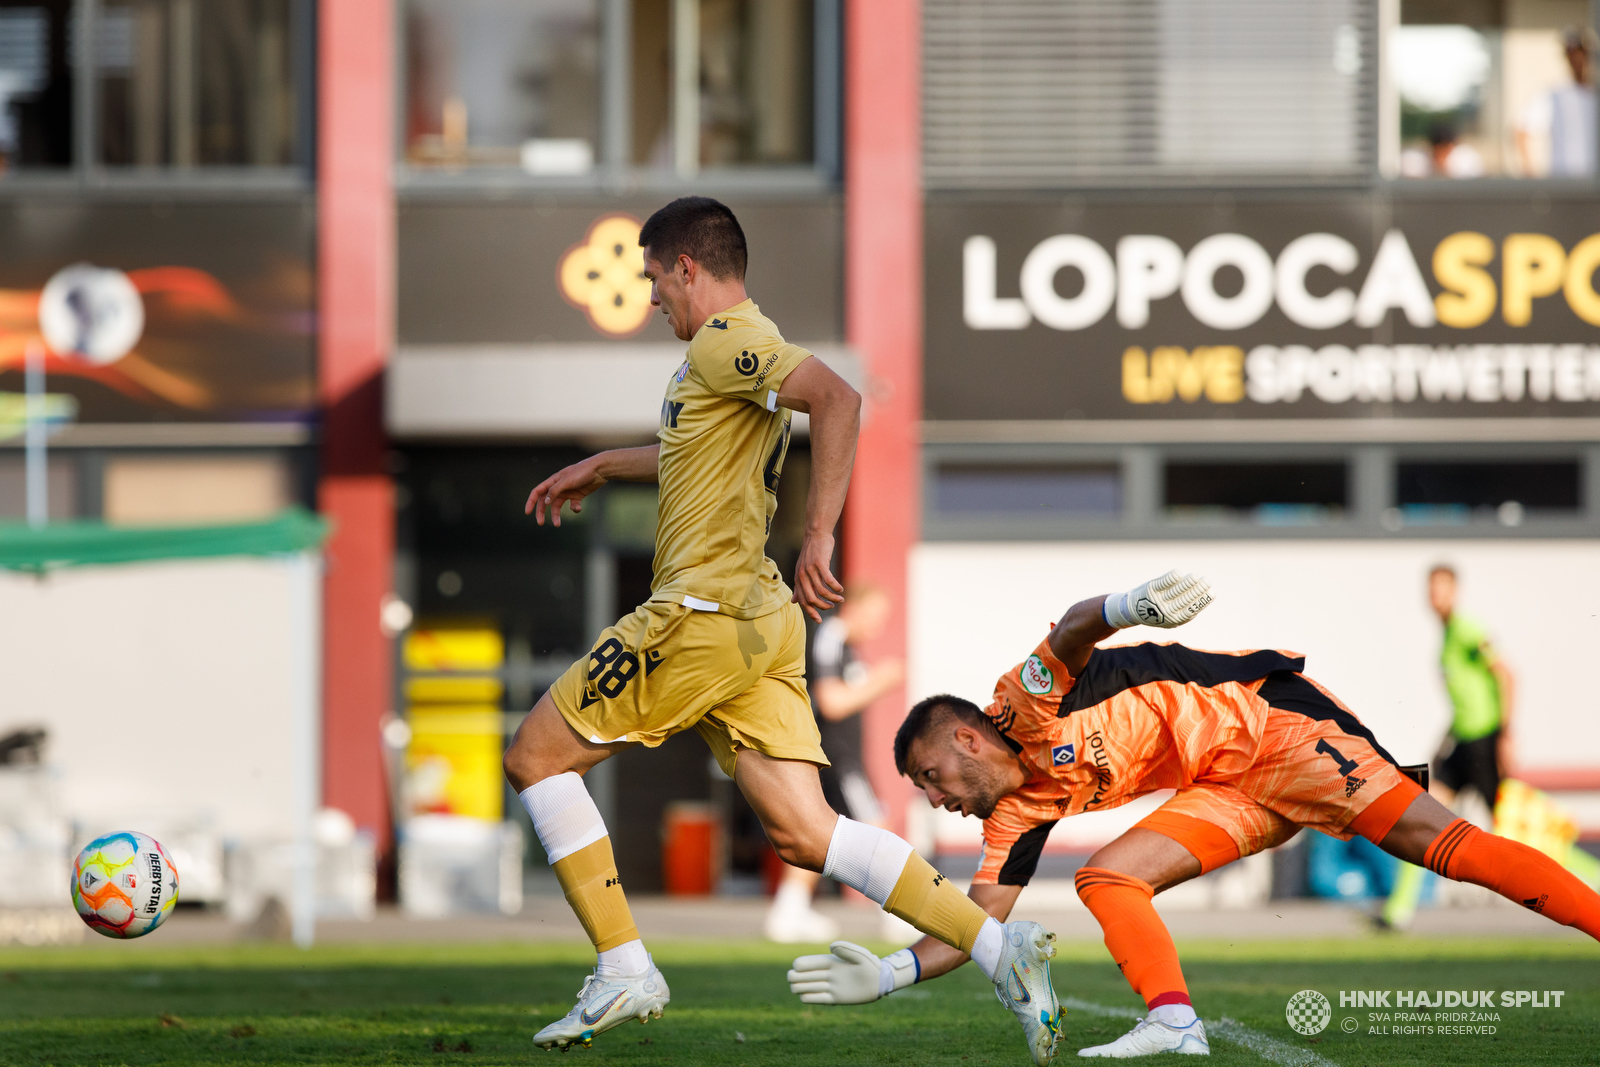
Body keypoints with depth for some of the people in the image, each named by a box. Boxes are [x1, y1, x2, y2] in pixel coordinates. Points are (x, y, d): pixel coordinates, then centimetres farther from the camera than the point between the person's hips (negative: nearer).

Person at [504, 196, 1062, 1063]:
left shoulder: (723, 344, -10)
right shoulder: (735, 354, 21)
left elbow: (837, 399, -27)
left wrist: (818, 537, -32)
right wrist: (601, 468, 48)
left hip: (703, 617, -9)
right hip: (759, 625, 9)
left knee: (535, 756, 3)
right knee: (802, 832, 1)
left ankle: (623, 970, 0)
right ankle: (999, 946, -10)